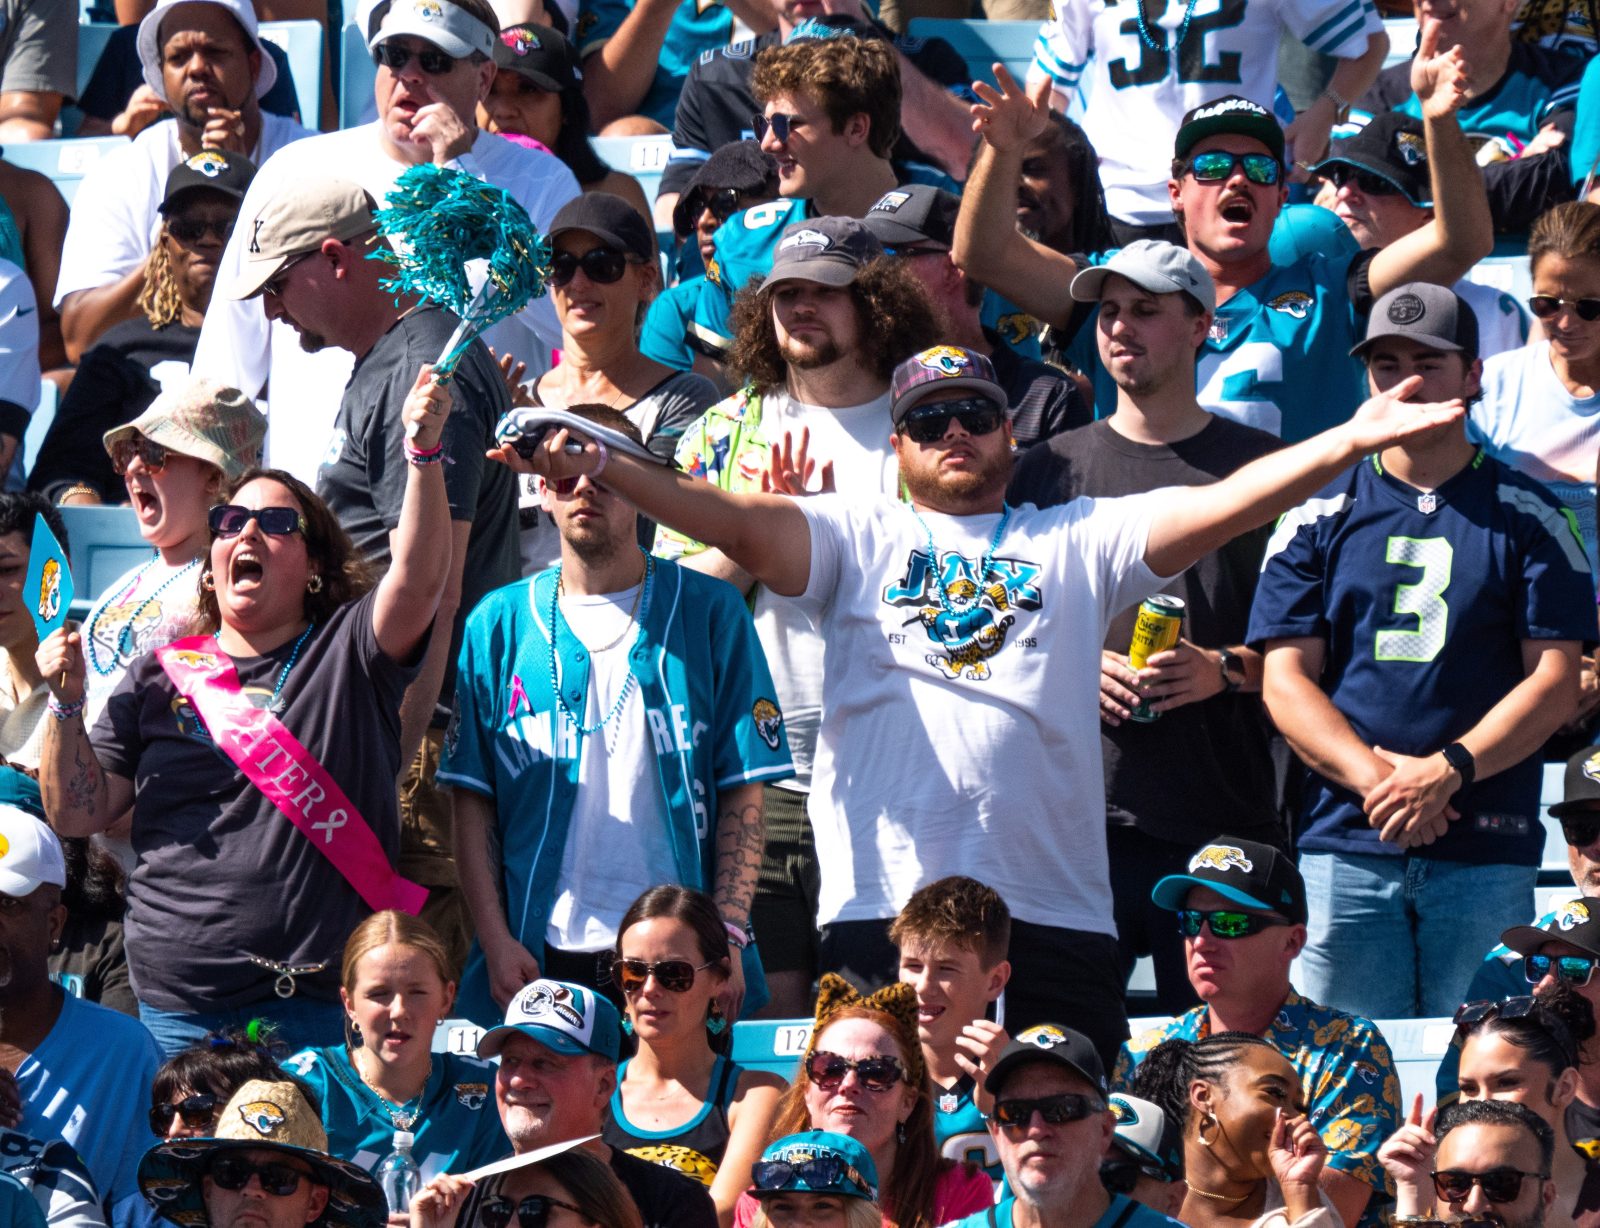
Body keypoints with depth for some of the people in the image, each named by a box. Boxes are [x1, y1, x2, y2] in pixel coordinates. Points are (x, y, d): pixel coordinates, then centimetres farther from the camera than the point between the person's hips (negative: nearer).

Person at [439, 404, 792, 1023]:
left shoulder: (710, 612, 6)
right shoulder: (498, 624, 9)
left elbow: (743, 792, 2)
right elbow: (472, 804, 7)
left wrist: (728, 933, -8)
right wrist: (496, 939, -3)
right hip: (538, 957, 1)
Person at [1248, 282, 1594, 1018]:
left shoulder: (1527, 516, 9)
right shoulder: (1318, 519, 12)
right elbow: (1286, 680, 6)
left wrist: (1447, 770, -12)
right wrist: (1375, 777, -10)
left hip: (1486, 852, -1)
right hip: (1344, 841, 1)